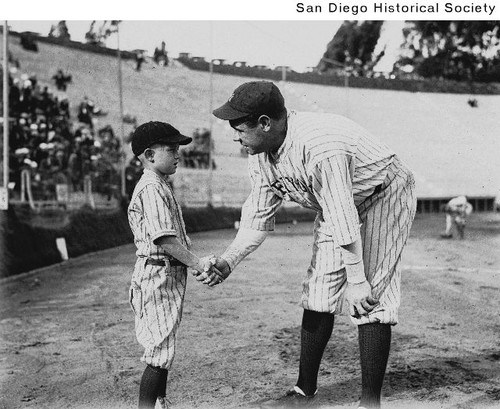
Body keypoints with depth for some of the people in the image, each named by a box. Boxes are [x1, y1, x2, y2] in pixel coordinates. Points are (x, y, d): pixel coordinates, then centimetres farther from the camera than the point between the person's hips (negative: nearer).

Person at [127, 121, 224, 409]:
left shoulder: (162, 187, 16)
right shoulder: (152, 188, -17)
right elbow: (164, 239, -24)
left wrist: (198, 265, 6)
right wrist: (197, 264, -19)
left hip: (169, 276, 10)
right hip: (158, 275, -10)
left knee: (164, 347, 19)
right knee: (161, 350, -5)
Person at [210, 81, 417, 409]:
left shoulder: (319, 147, -39)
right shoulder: (260, 154, -12)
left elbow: (343, 219, -35)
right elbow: (259, 217, -4)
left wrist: (356, 280, -30)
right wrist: (227, 262, -15)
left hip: (384, 196, -8)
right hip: (335, 205, 8)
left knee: (370, 297, -14)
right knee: (318, 292, 4)